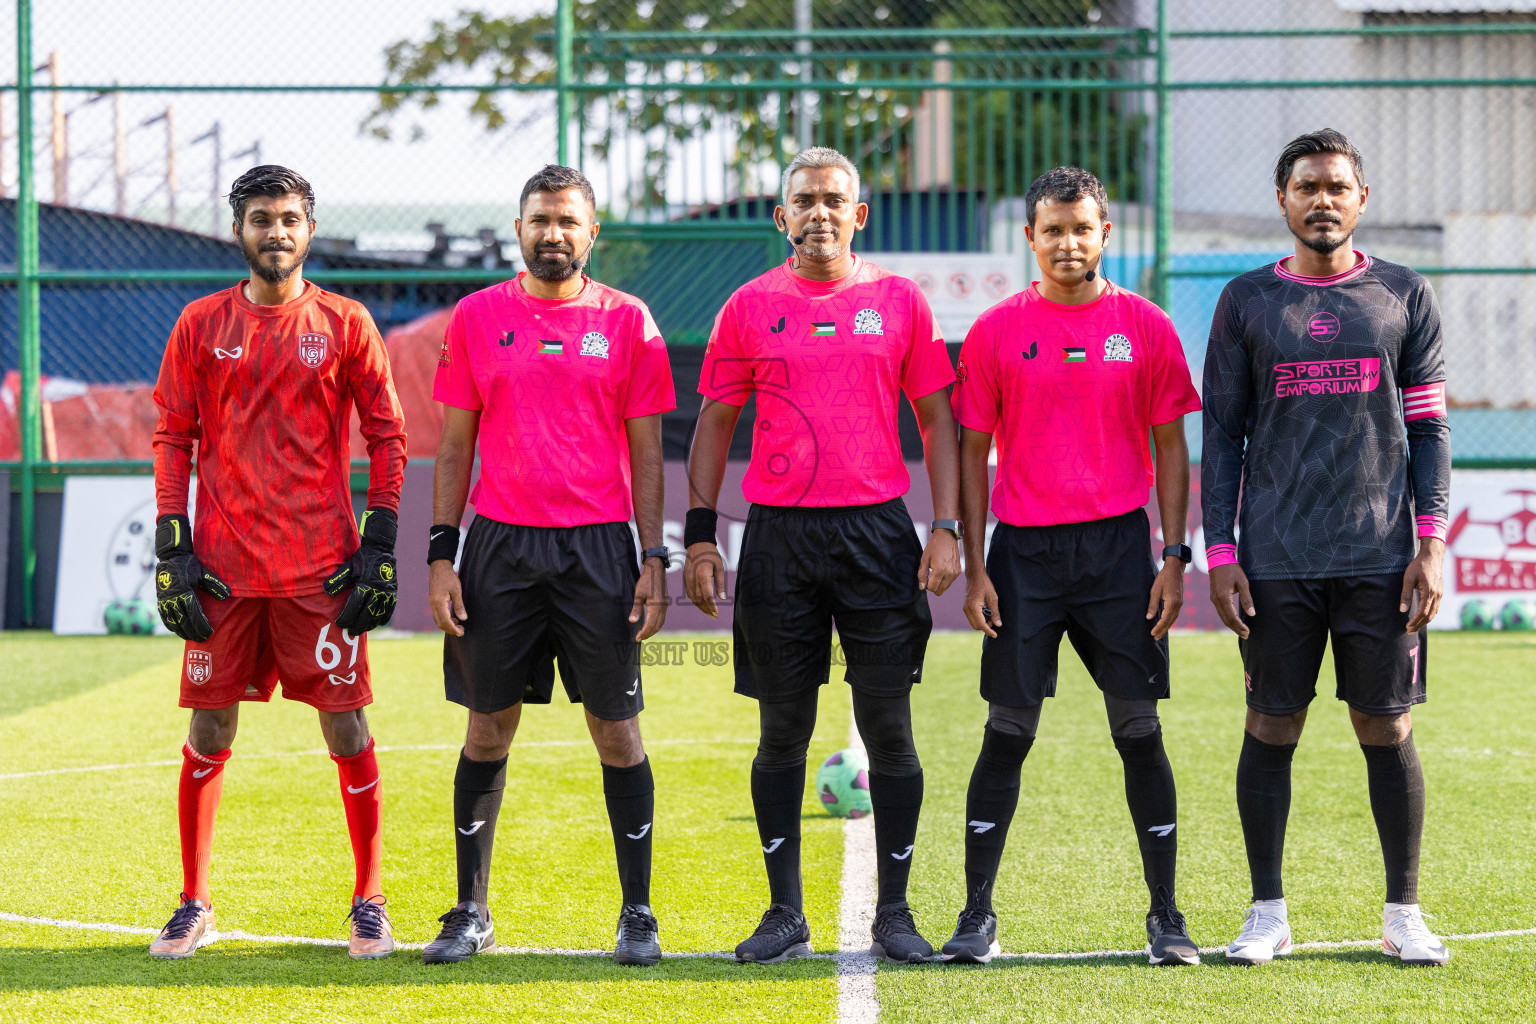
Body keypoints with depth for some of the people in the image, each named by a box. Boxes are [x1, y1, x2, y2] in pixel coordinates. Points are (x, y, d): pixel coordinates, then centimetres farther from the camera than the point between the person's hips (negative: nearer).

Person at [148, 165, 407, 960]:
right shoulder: (201, 325, 6)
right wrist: (172, 551, -1)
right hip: (224, 567, 1)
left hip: (322, 567, -1)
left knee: (345, 725, -1)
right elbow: (173, 439, 8)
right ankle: (194, 906, 13)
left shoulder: (345, 325, 3)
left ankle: (368, 905, 9)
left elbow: (386, 437, 5)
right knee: (209, 729, 3)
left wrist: (379, 548, -2)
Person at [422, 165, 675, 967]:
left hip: (598, 547, -1)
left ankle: (637, 914, 9)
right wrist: (440, 556, 1)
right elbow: (454, 444, 8)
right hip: (499, 542, 1)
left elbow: (646, 451, 4)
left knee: (616, 729, 1)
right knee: (488, 727, 5)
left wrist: (654, 560, -3)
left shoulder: (627, 321, 3)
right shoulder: (477, 318, 7)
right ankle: (470, 913, 14)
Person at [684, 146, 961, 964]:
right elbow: (715, 423, 10)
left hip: (878, 530, -1)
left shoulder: (899, 301, 5)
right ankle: (785, 914, 12)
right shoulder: (751, 307, 6)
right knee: (782, 732, 5)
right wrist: (699, 535, 2)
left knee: (888, 727, 0)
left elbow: (937, 420, 8)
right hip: (778, 534, 1)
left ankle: (893, 912, 8)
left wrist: (946, 528, -1)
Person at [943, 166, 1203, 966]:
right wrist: (974, 568, 0)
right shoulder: (996, 331, 4)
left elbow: (1170, 448, 7)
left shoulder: (1144, 327, 4)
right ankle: (977, 915, 7)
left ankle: (1166, 916, 8)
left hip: (1118, 546, 0)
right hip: (1023, 551, 0)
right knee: (1008, 732, 1)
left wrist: (1174, 558, 0)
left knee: (1139, 730, 1)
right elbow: (972, 452, 6)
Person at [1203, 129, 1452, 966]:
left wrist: (1432, 543, -2)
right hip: (1276, 562, 0)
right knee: (1271, 730, 2)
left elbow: (1429, 429, 7)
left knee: (1387, 731, 2)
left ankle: (1403, 914, 11)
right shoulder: (1247, 301, 6)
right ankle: (1268, 913, 11)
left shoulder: (1404, 296, 7)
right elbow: (1221, 436, 7)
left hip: (1379, 554, 0)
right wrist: (1219, 554, 0)